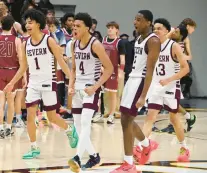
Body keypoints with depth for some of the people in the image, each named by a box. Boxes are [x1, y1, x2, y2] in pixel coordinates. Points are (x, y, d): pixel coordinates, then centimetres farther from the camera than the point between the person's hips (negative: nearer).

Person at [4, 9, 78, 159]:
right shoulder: (26, 44, 4)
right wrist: (12, 83, 13)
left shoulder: (49, 41, -9)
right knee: (30, 115, -6)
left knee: (52, 117, 3)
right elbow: (23, 67, 14)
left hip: (48, 83, -4)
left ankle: (70, 130, 32)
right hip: (33, 83, 4)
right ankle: (34, 148, 2)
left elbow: (61, 62, -9)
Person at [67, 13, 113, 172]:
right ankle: (94, 156, 21)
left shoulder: (95, 44, -14)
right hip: (78, 87, 8)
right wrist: (71, 85, 4)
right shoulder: (74, 45, 7)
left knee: (85, 122, -23)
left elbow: (109, 68, -13)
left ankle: (78, 158, -34)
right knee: (78, 125, 8)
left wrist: (95, 87, -19)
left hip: (91, 88, -8)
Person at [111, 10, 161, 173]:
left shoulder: (153, 41, -15)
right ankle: (147, 145, 40)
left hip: (140, 81, -9)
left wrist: (143, 96, -25)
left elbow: (150, 70, -20)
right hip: (132, 79, 9)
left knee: (126, 121, -9)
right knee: (127, 120, 16)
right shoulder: (139, 39, 14)